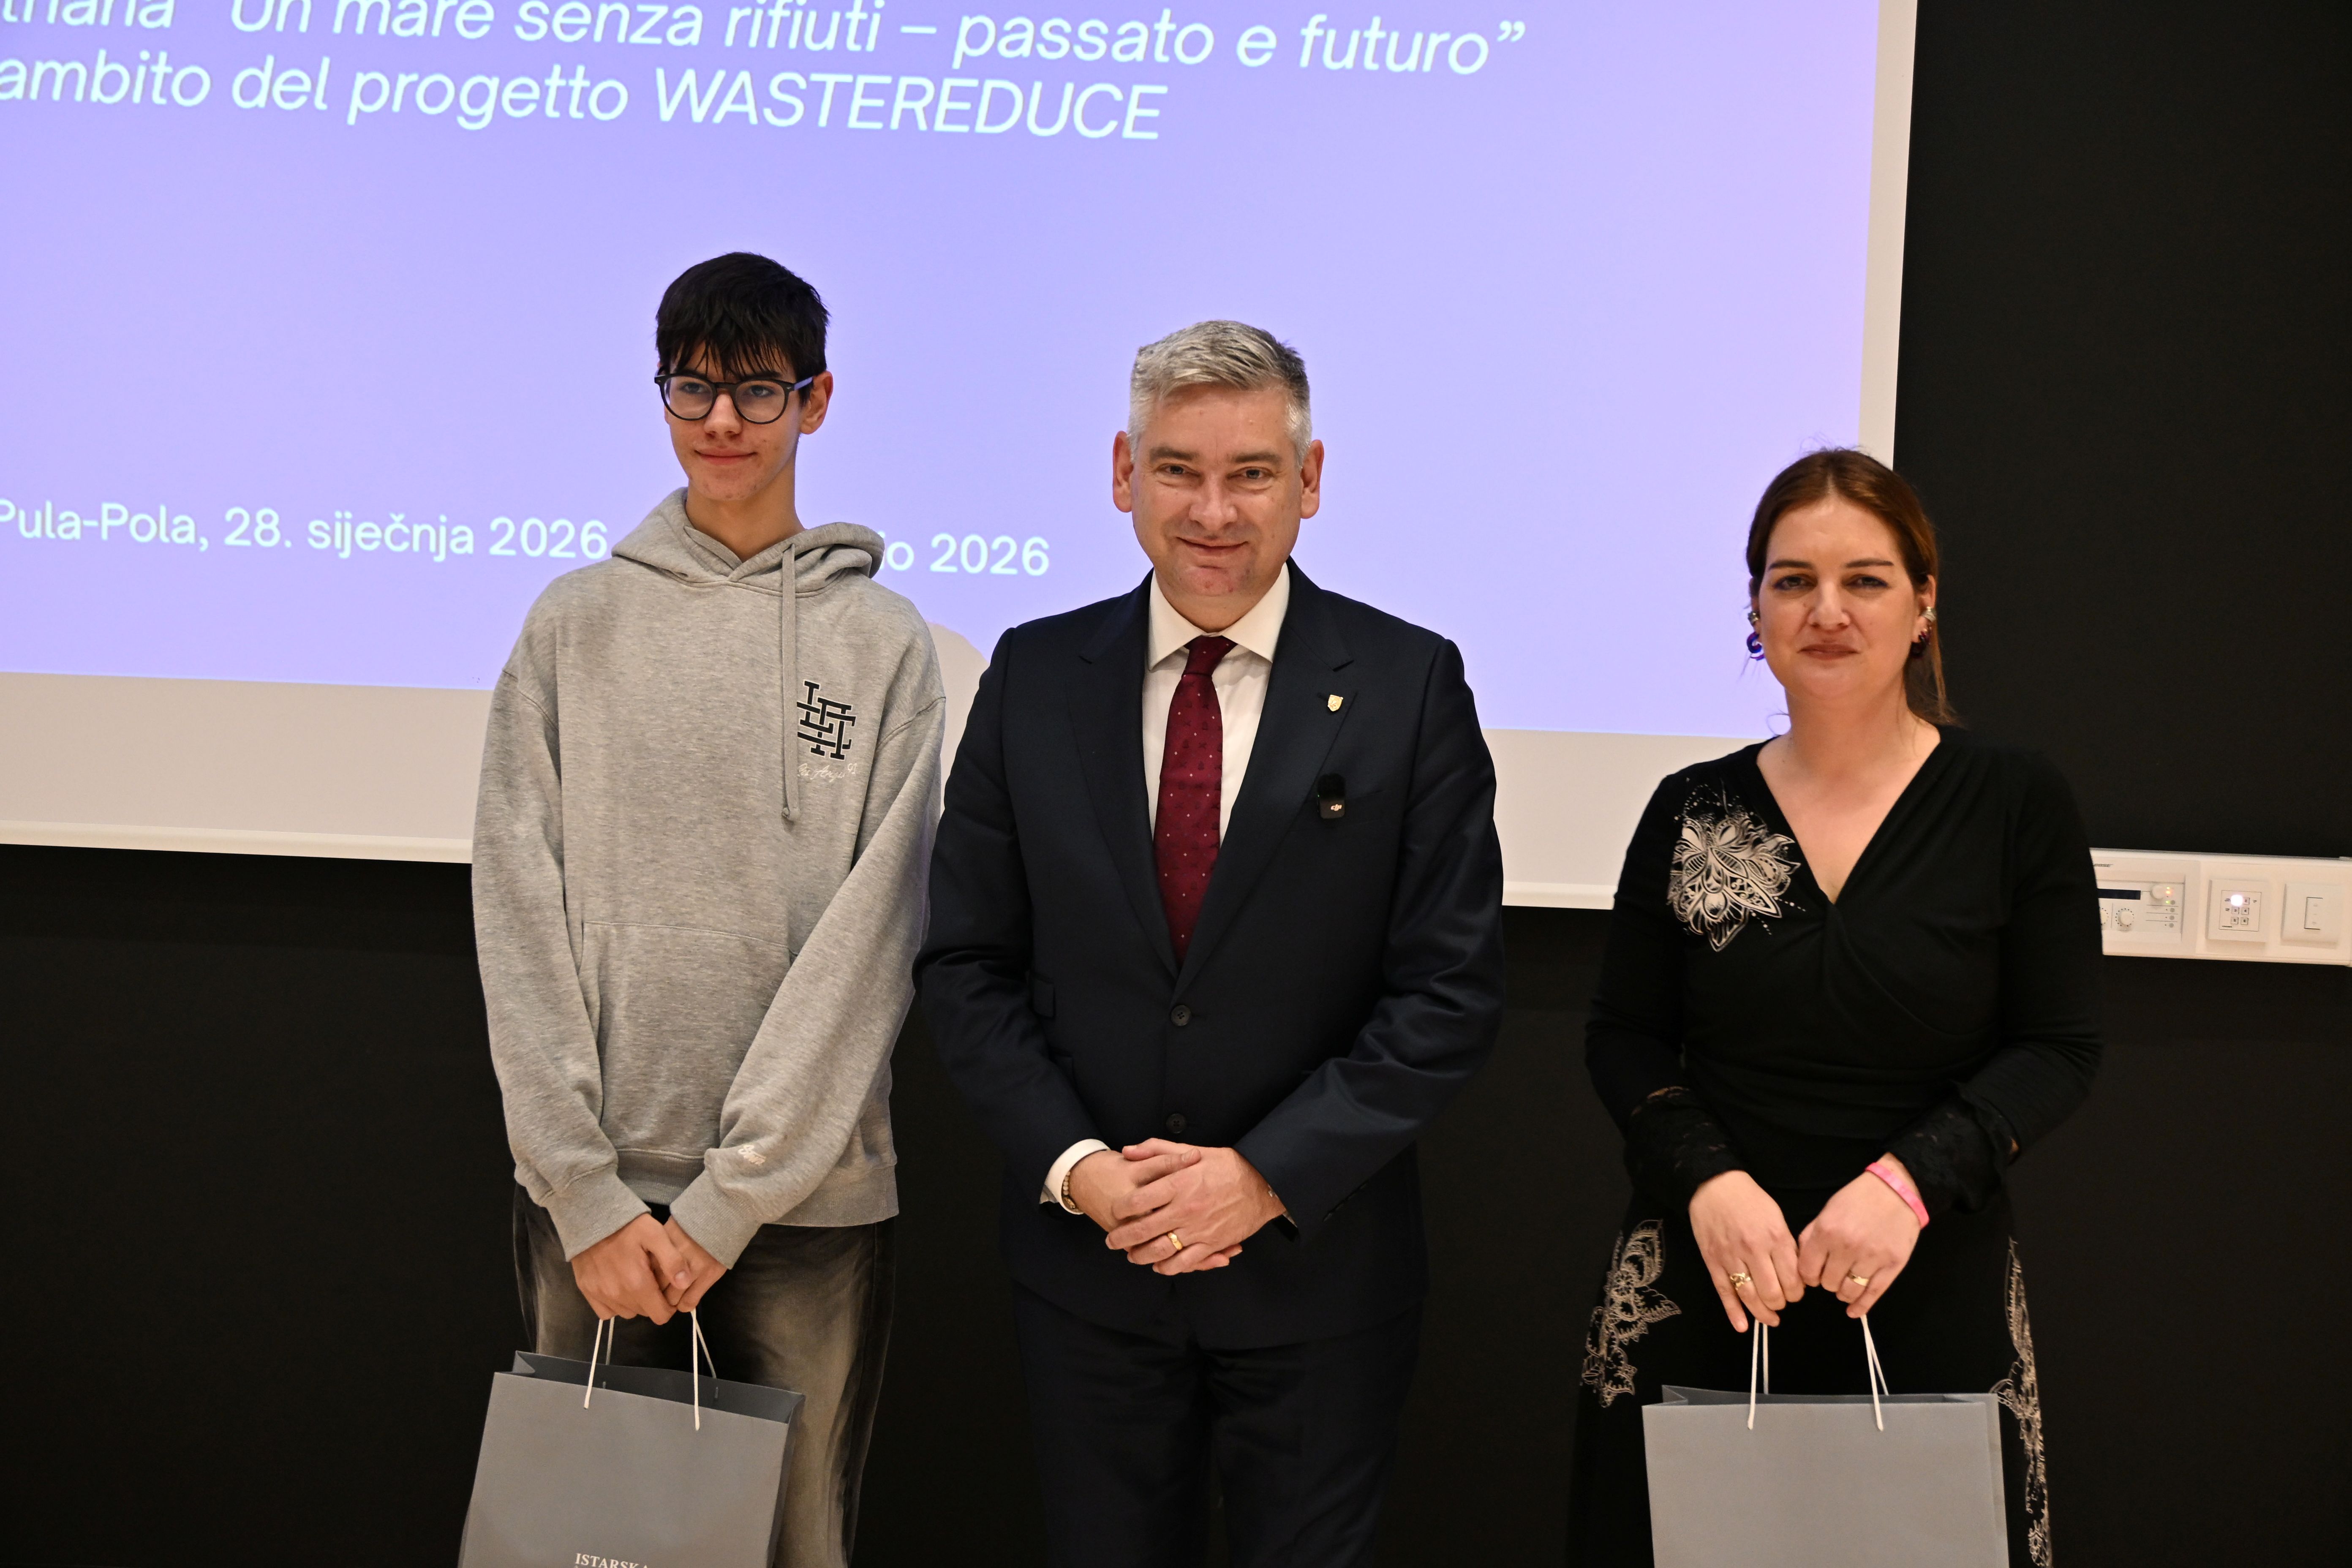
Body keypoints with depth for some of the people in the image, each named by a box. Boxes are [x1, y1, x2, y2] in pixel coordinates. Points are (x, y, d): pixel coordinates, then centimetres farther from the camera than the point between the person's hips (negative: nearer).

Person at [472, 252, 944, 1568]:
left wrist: (728, 1202, -10)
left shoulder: (884, 639, 2)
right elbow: (521, 914, 1)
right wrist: (588, 1193, -7)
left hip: (810, 1201, -1)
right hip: (588, 1194, 1)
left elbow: (873, 931, -5)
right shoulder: (577, 622, 6)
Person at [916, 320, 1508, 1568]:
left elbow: (1452, 988, -8)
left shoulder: (1409, 684, -6)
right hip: (1085, 1259, 2)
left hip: (1316, 1265, -2)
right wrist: (1074, 1166, -11)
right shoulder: (1035, 677, 1)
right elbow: (965, 962, 2)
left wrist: (1267, 1176, -15)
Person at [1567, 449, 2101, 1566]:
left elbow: (2060, 1048, -2)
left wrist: (1909, 1181, -16)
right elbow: (1622, 1037, 6)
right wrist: (1707, 1180, -11)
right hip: (1699, 1293, 1)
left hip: (1931, 1294, -1)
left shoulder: (2016, 804, -2)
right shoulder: (1691, 812, 3)